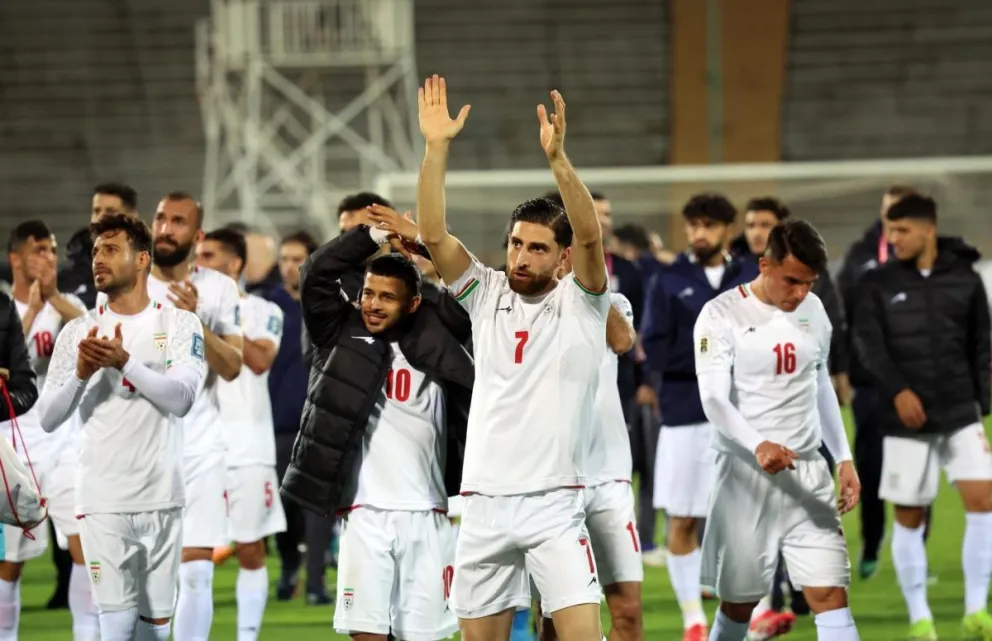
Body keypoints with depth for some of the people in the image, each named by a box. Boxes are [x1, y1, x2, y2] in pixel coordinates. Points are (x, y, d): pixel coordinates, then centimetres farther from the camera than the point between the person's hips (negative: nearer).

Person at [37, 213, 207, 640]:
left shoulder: (180, 325, 2)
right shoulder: (78, 332, 4)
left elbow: (180, 399, -13)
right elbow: (48, 419, 1)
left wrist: (124, 363, -26)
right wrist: (81, 375, -16)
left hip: (161, 497, 1)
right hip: (103, 498, -1)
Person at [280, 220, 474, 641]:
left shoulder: (433, 341, 9)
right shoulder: (343, 336, 8)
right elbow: (316, 275, -2)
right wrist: (374, 235, -9)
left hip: (425, 516, 1)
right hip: (365, 514, -1)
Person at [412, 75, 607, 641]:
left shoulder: (581, 301, 0)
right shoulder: (486, 295, 9)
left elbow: (591, 236, -18)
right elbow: (433, 234, -3)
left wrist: (558, 157, -31)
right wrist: (437, 148, -13)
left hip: (554, 504, -3)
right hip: (484, 503, 4)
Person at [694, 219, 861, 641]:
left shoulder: (813, 311, 9)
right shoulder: (721, 316, -9)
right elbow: (714, 400, -19)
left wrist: (843, 458, 15)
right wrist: (758, 445, -36)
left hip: (808, 475, 4)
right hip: (746, 477, -4)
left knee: (831, 596, -6)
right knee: (739, 602, 6)